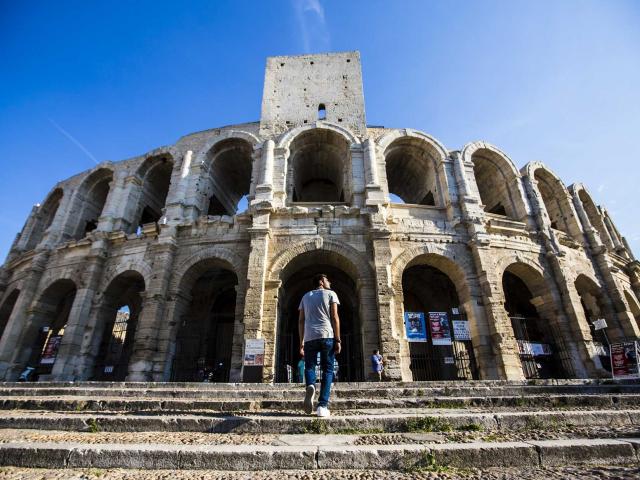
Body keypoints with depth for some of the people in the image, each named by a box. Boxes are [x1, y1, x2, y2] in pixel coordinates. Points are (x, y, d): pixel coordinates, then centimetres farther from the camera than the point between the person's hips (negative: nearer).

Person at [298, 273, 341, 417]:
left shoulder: (306, 296, 20)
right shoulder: (330, 294, 10)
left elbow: (301, 321, 14)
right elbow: (334, 318, 0)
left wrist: (301, 342, 16)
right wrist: (338, 340, -1)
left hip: (309, 338, 3)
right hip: (327, 336, -2)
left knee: (309, 367, 16)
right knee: (327, 370, 5)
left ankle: (310, 386, -15)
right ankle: (322, 406, -3)